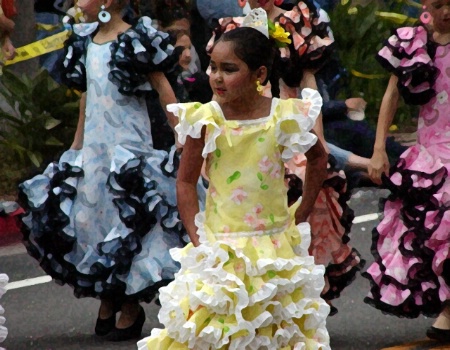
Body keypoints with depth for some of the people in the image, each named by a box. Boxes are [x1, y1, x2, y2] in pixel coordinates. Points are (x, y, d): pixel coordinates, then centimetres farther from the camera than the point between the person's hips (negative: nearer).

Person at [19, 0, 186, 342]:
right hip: (94, 144, 7)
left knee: (127, 220, -4)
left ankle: (132, 304, 5)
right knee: (91, 217, 7)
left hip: (129, 146, -7)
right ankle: (107, 297, 19)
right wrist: (77, 144, 21)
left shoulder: (135, 41, -12)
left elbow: (164, 90, -10)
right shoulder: (86, 41, 9)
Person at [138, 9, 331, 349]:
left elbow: (318, 158, 12)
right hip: (222, 248, -1)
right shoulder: (206, 120, -7)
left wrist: (301, 216, 9)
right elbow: (186, 181, 0)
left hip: (277, 249, 1)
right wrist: (197, 239, -7)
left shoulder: (284, 116, -5)